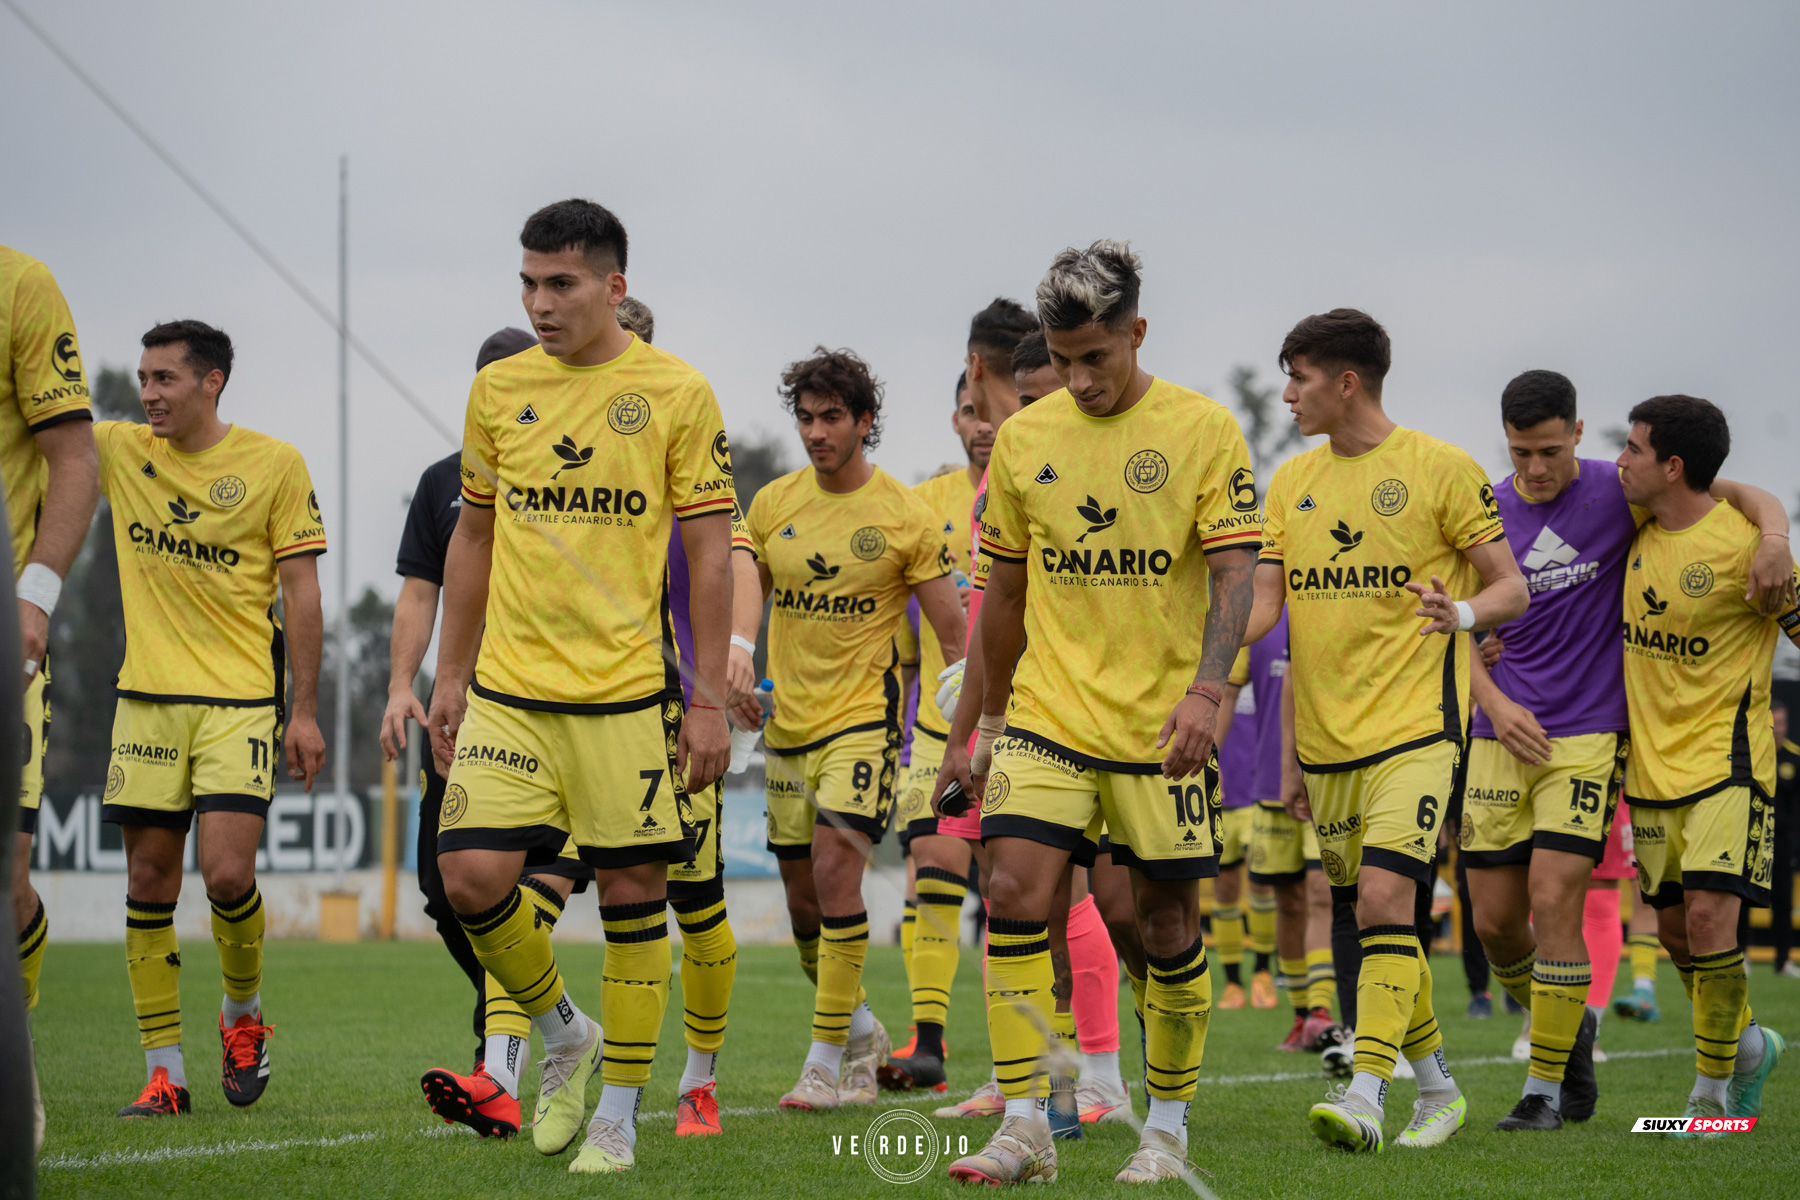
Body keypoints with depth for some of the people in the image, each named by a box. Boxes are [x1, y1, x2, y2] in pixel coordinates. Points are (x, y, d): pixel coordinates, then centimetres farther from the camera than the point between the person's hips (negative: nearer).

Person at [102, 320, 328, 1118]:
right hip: (147, 698, 3)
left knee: (227, 874, -14)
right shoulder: (119, 451, 6)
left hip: (241, 700, -3)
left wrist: (305, 709, -3)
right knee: (149, 886, 1)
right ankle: (163, 1073, 8)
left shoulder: (274, 465, -3)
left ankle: (242, 1011, 15)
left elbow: (301, 593, -1)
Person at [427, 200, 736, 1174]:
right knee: (471, 875, -9)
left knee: (632, 893, 0)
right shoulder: (497, 390, 7)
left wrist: (709, 698, -5)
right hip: (508, 689, 3)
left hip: (628, 691, -3)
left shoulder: (677, 394, -3)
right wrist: (449, 675, 14)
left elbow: (709, 552, -2)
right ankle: (565, 1037, 16)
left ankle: (619, 1111, 13)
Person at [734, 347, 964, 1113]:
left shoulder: (905, 517, -6)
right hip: (788, 721, 5)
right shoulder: (773, 504, 6)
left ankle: (829, 1063, -15)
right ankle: (863, 1032, 31)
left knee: (834, 869, -20)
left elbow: (953, 629, -3)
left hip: (864, 716, -5)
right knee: (802, 899, 8)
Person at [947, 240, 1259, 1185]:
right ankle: (1025, 1128, -9)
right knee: (1015, 897, -13)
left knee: (1167, 924, 5)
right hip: (1047, 715, 2)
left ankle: (1167, 1126, 20)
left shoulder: (1203, 430, -4)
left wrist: (1205, 690, -22)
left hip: (1161, 725, -2)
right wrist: (990, 715, 17)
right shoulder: (1023, 438, 5)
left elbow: (1234, 573, -8)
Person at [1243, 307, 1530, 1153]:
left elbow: (1511, 589, -2)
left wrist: (1462, 611, -23)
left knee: (1385, 901, -20)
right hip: (1326, 736, 6)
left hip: (1414, 730, -6)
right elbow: (1263, 604, 11)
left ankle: (1364, 1096, -26)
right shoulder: (1290, 481, 12)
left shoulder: (1439, 468, -4)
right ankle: (1437, 1090, 25)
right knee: (1373, 916, 11)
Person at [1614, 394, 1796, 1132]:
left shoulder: (1741, 546, -16)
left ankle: (1712, 1092, -4)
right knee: (1675, 930, 11)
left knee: (1709, 915, -17)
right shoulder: (1639, 531, 5)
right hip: (1651, 761, 7)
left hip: (1724, 759, -7)